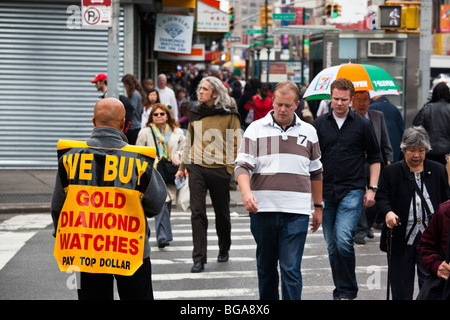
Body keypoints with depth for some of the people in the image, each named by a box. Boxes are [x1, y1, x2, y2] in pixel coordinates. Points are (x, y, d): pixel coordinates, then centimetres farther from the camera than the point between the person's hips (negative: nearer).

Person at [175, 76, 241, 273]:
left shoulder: (229, 114, -2)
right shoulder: (195, 113, 9)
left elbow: (236, 143, 0)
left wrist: (230, 167, -10)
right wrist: (182, 167, 18)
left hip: (219, 170, -2)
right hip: (197, 168, 2)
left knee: (222, 213, 12)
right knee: (197, 213, -7)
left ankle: (224, 250, 35)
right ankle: (199, 259, -7)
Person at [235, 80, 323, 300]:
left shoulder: (308, 132, 10)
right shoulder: (256, 129, 4)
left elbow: (316, 172, 18)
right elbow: (242, 166, -4)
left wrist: (318, 207, 17)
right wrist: (246, 192, -23)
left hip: (296, 212, 0)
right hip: (262, 209, 0)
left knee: (291, 269, -7)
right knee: (265, 266, 12)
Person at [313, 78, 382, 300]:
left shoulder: (362, 125, 2)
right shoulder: (320, 124, 7)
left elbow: (374, 158, 8)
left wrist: (372, 189, 1)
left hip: (352, 191, -3)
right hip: (326, 192, 3)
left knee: (343, 239, -18)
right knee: (332, 246, 7)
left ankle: (347, 291, -7)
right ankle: (341, 290, 20)